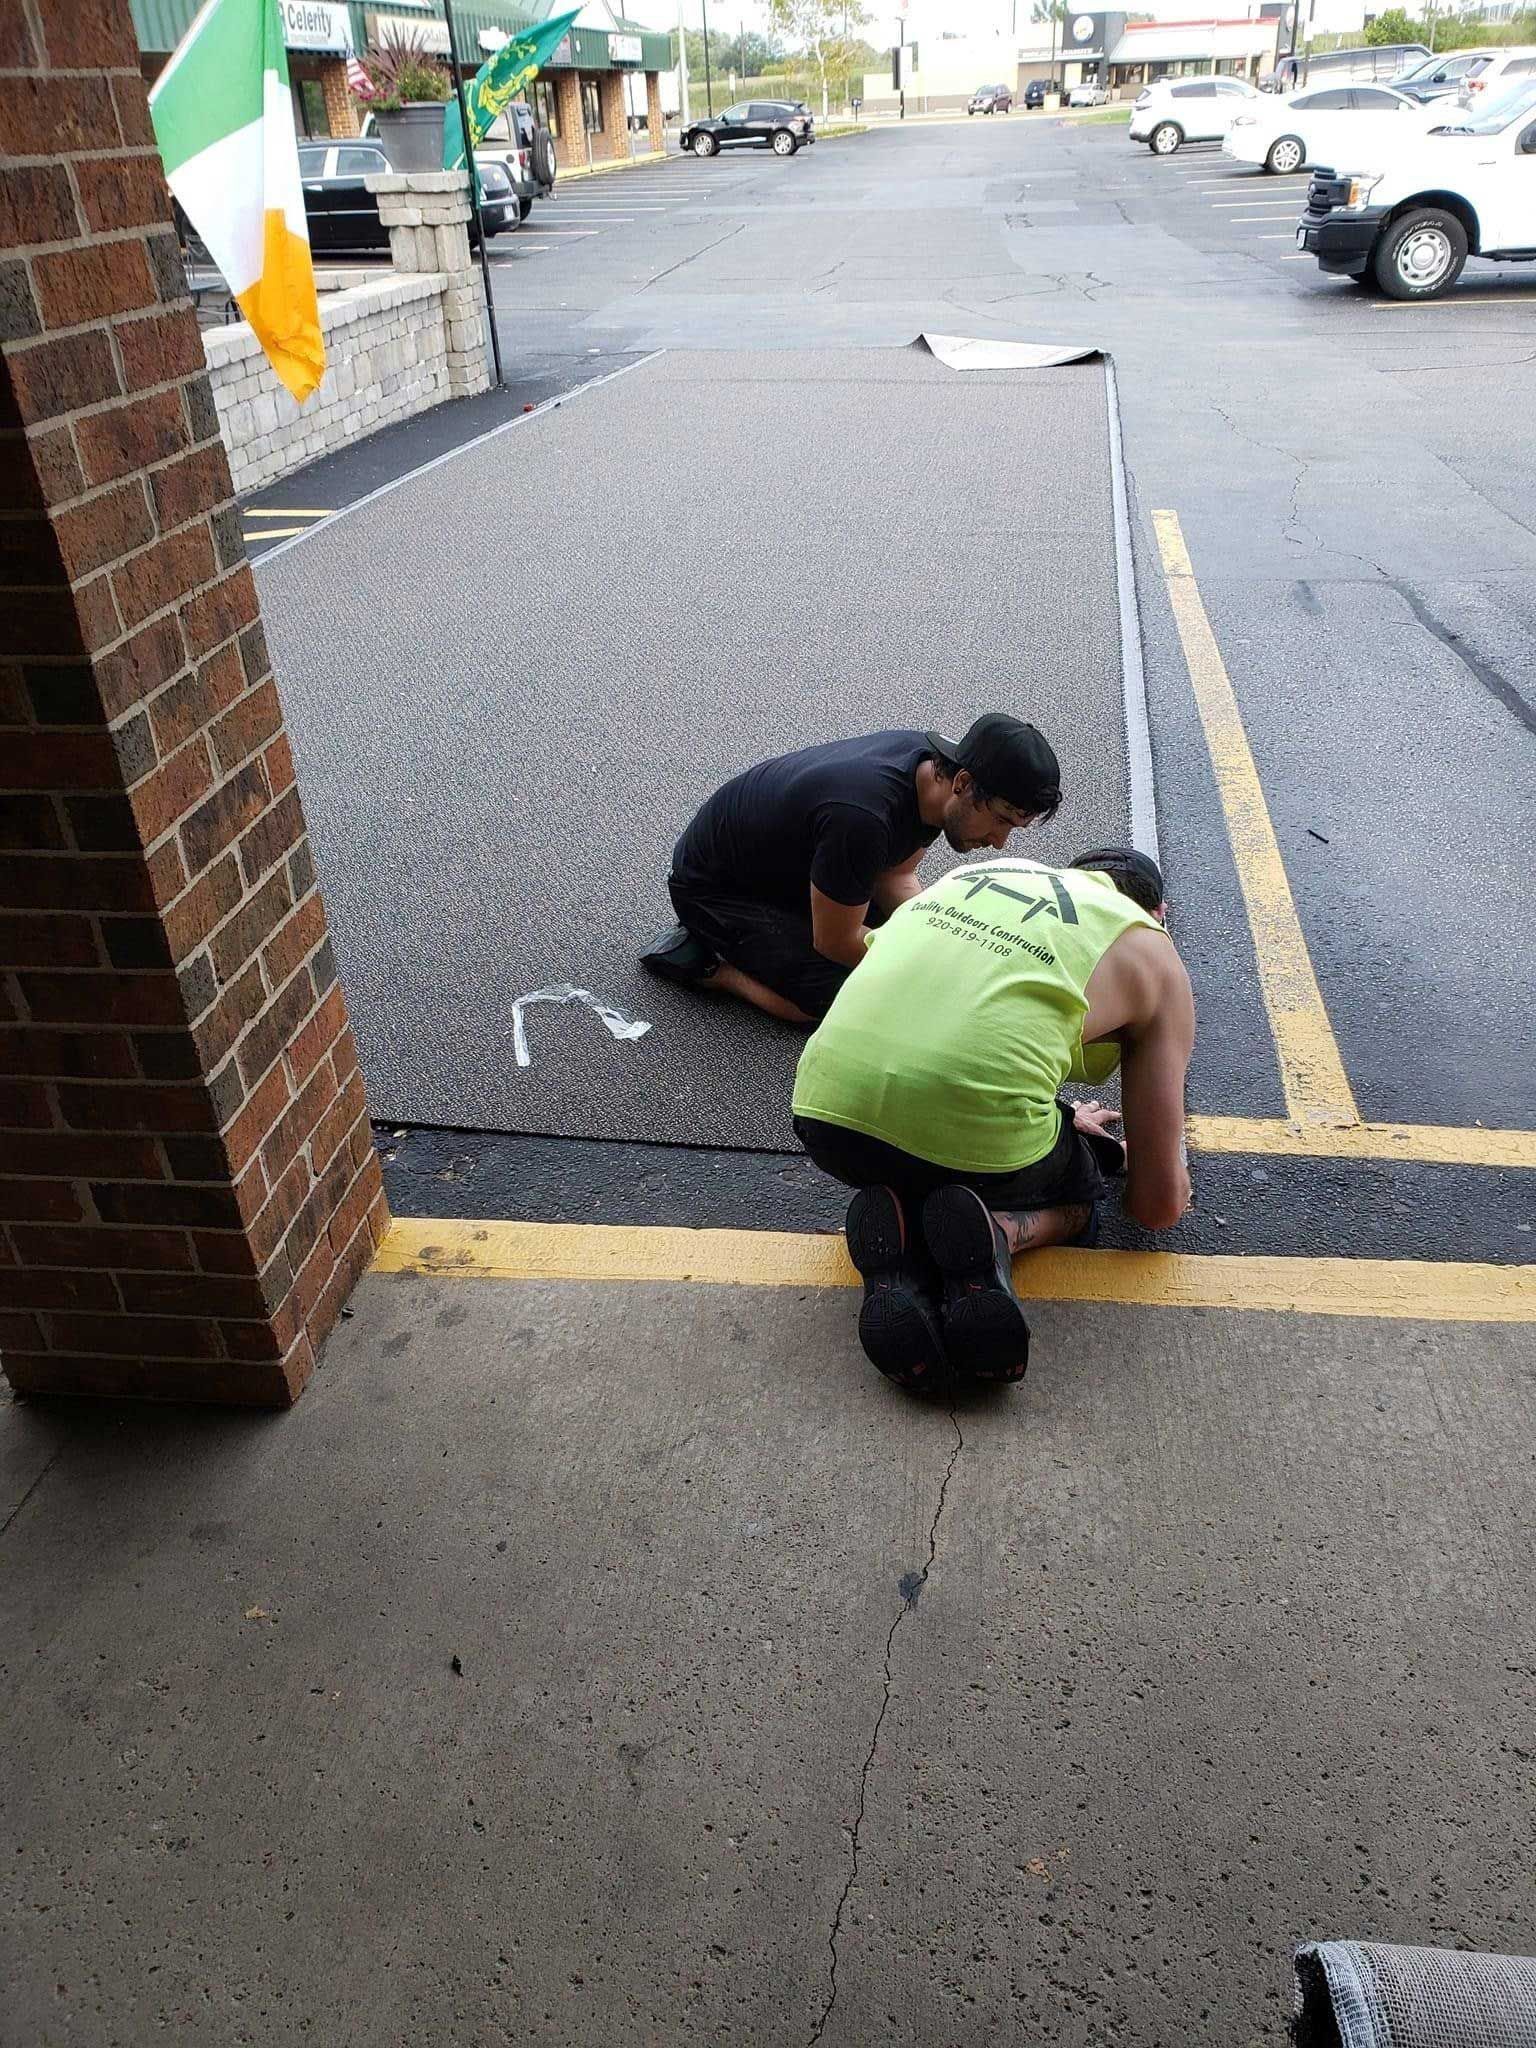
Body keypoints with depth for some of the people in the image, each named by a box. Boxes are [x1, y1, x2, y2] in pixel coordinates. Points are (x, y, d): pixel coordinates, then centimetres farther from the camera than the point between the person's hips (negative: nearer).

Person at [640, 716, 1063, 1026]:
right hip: (713, 885, -8)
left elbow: (895, 877, 0)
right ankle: (708, 964, -1)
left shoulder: (936, 766, -13)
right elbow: (835, 941, -26)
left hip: (790, 858, 8)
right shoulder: (862, 816, -40)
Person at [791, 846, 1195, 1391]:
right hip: (977, 1143, -4)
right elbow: (1159, 1207, 16)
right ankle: (992, 1234, -3)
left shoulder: (970, 874, 27)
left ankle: (895, 1225, 3)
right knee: (1079, 1196, 32)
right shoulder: (1153, 954, 14)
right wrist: (1135, 1159, 41)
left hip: (827, 1121, 4)